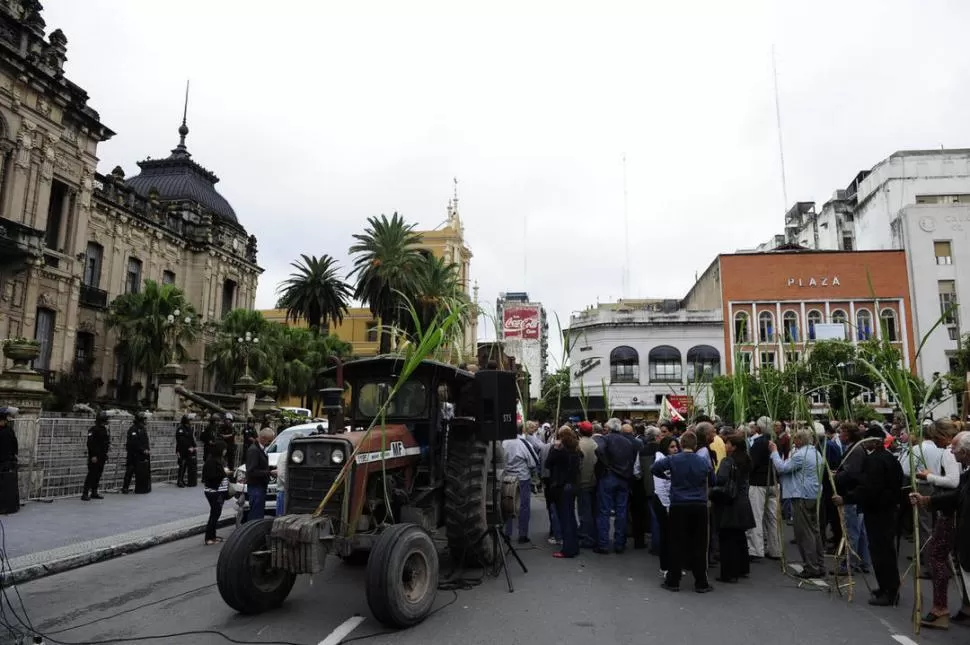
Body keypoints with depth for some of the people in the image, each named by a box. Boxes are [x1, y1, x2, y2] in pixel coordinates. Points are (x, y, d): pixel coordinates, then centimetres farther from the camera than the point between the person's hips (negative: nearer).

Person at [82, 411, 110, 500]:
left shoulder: (105, 430, 15)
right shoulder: (94, 430, -11)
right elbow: (90, 443, -17)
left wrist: (105, 455, 19)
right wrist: (93, 455, -22)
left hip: (102, 457, 8)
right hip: (94, 457, -8)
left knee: (98, 475, 11)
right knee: (91, 474, -9)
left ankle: (94, 493, 18)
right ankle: (85, 494, -5)